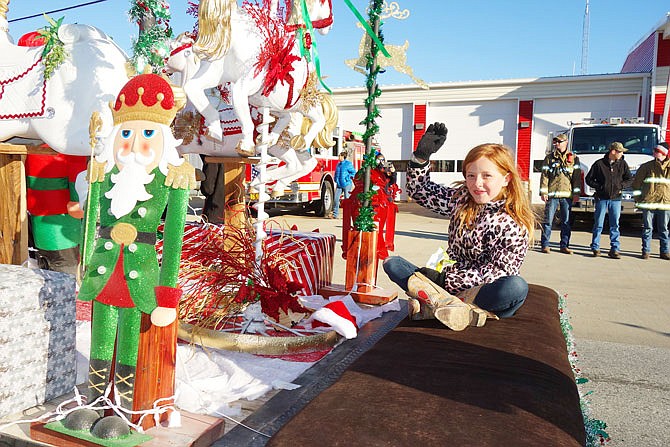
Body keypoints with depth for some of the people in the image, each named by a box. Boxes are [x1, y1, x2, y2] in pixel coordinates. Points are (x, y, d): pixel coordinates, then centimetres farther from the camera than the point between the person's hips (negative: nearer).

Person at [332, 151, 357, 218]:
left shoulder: (348, 164, -6)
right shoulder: (338, 164, 14)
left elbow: (353, 172, -5)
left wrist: (349, 177, -11)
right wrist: (336, 180, 15)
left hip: (346, 184, -6)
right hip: (339, 185, 6)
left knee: (347, 199, 0)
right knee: (336, 199, 0)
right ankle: (335, 214, 4)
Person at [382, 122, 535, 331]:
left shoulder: (514, 225, -12)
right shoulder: (460, 199, 4)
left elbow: (495, 273, -17)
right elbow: (419, 191, 12)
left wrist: (444, 278, -21)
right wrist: (421, 155, -2)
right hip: (450, 282, 5)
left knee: (517, 287, -38)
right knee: (391, 263, -8)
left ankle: (435, 304, -35)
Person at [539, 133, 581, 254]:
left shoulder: (573, 158, 11)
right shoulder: (549, 157, 7)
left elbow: (577, 176, 8)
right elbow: (544, 175, 2)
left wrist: (576, 193, 1)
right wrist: (543, 192, -6)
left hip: (567, 195, 2)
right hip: (552, 195, -2)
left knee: (566, 222, 5)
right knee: (548, 220, -1)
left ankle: (564, 246, 13)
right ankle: (545, 245, 5)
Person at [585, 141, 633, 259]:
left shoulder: (623, 164, 7)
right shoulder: (599, 164, -2)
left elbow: (630, 179, 12)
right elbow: (588, 179, 4)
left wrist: (621, 186, -5)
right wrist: (598, 186, -9)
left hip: (616, 199, 2)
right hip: (601, 198, -2)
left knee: (615, 225, 2)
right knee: (598, 224, 1)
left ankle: (614, 249, 6)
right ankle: (595, 248, 11)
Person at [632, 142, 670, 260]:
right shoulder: (646, 166, 4)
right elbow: (636, 183, 6)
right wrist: (638, 199, 2)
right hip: (648, 202, -1)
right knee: (647, 228, 2)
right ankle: (646, 251, 9)